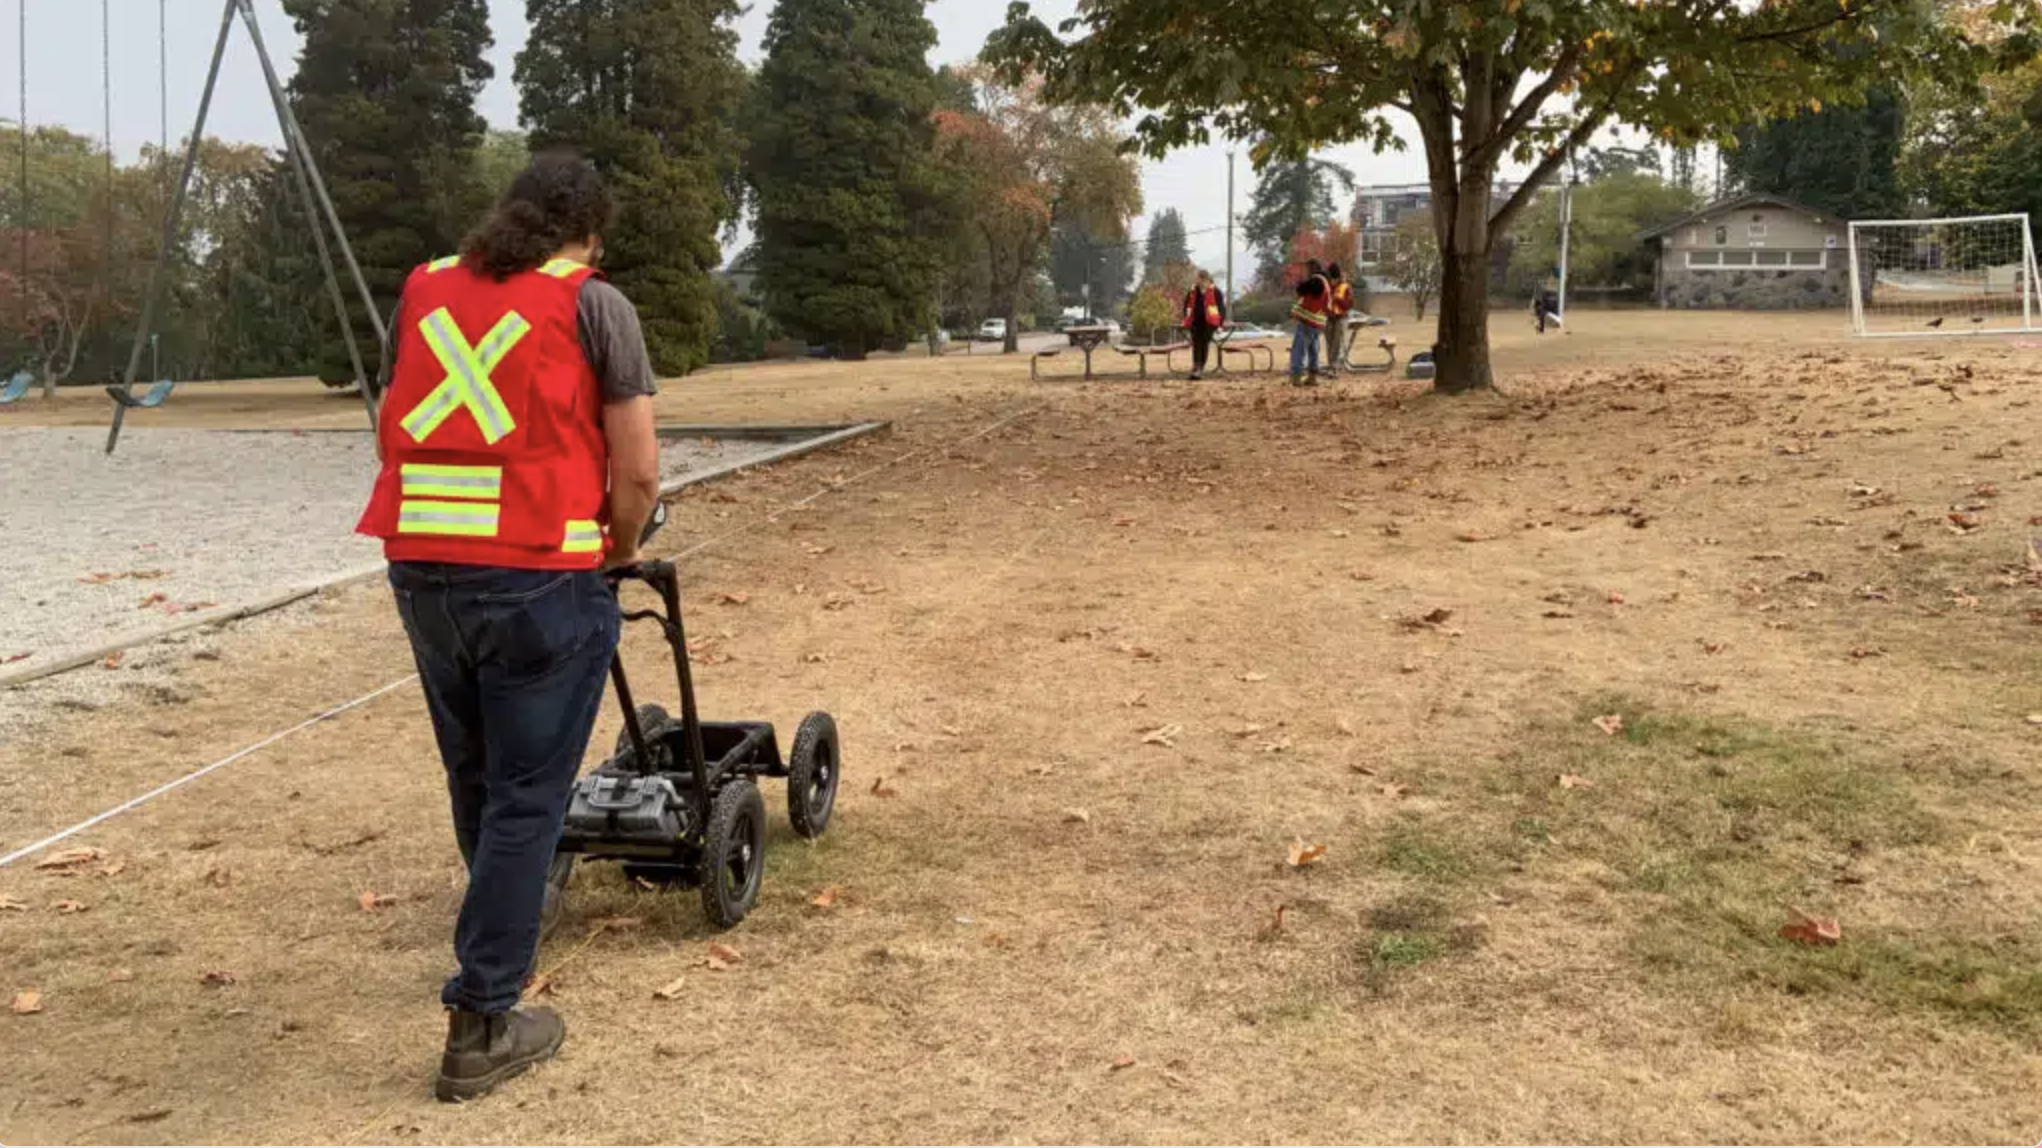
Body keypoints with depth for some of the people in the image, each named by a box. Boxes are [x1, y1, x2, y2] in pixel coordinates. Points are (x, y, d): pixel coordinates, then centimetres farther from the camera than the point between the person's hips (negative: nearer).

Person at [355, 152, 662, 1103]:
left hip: (422, 569, 6)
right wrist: (618, 552, 13)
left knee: (472, 778, 23)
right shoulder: (593, 303, -1)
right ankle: (481, 1024, 7)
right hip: (539, 578, -5)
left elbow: (393, 428, 20)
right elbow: (638, 470, -4)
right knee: (524, 796, 4)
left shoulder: (422, 289, 14)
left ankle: (509, 918, 46)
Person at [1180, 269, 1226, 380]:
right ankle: (1195, 369, -10)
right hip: (1195, 322, 2)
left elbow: (1222, 308, 1)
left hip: (1209, 323, -2)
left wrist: (1220, 324, -3)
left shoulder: (1215, 292, -1)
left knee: (1205, 345, -2)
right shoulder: (1192, 292, 8)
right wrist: (1186, 321, 13)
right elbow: (1186, 306, 19)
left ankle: (1201, 370, 4)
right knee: (1196, 345, -7)